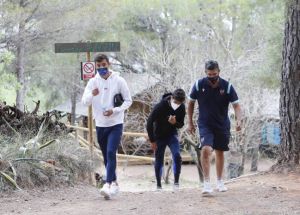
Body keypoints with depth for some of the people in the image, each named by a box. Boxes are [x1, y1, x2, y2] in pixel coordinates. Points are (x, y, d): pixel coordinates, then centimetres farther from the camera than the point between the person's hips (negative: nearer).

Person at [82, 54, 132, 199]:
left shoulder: (119, 81, -5)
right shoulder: (93, 82, 2)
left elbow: (128, 101, 0)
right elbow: (85, 101, -6)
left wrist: (114, 110, -16)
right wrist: (92, 94, -28)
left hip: (116, 124, -4)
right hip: (100, 124, 4)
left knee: (111, 153, -18)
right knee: (106, 156, 12)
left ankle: (108, 184, -25)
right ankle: (114, 183, 25)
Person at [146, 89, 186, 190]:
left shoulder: (182, 108, -11)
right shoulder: (160, 106, -23)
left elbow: (181, 124, 1)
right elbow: (149, 122, -16)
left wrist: (175, 123, -24)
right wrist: (152, 140, -14)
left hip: (172, 135, 2)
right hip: (159, 136, -2)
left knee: (177, 156, -17)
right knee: (159, 161, 2)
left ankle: (176, 182, -9)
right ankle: (158, 185, 14)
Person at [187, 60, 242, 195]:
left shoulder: (227, 86, -11)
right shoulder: (199, 85, -10)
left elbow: (236, 105, -8)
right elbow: (191, 103, 4)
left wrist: (238, 120, -27)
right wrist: (190, 122, 5)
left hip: (222, 125, 2)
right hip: (205, 125, -2)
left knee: (220, 152, 14)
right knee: (206, 149, -22)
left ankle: (219, 182, 31)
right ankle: (207, 183, -21)